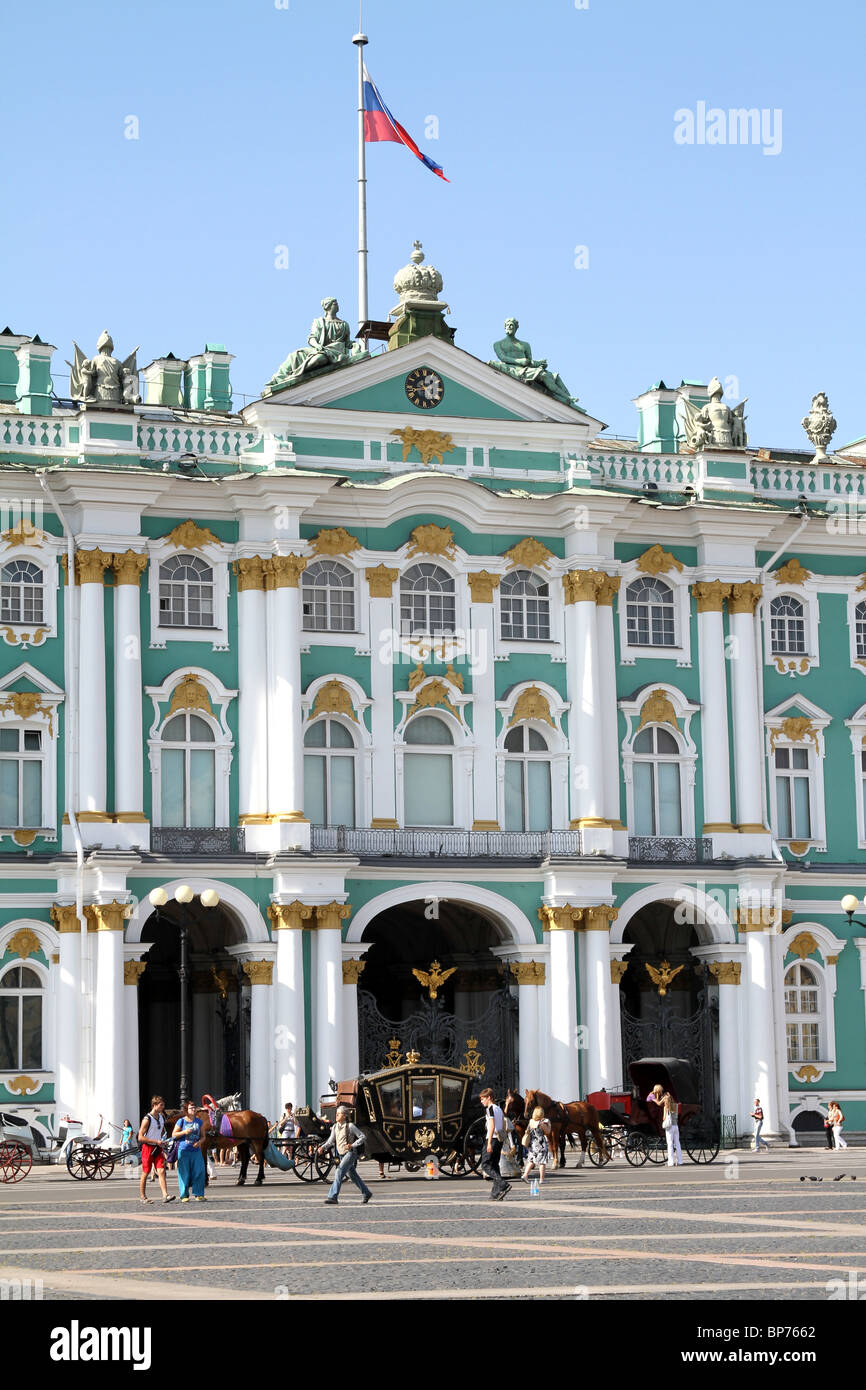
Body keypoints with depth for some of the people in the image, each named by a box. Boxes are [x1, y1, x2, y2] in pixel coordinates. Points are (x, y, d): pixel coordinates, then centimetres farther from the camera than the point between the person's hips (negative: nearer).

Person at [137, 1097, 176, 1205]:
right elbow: (140, 1137, -17)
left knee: (161, 1171, -7)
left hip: (158, 1148, 6)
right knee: (145, 1173, 2)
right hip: (148, 1148, -6)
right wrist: (156, 1141, -19)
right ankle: (142, 1197, 13)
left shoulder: (161, 1118, 10)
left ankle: (165, 1195, -16)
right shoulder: (147, 1119, -13)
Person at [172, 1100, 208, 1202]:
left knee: (199, 1172, -5)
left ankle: (199, 1194, 2)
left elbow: (203, 1136, 14)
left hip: (196, 1150, 3)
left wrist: (199, 1142, -8)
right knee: (184, 1173, 0)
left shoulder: (198, 1121, 10)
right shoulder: (181, 1121, 0)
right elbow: (173, 1135, 2)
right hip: (184, 1151, -3)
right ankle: (184, 1195, 9)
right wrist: (184, 1132, -14)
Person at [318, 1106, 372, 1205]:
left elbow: (362, 1137, -6)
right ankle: (366, 1193, 31)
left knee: (339, 1173, -18)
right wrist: (323, 1147, -8)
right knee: (353, 1175, 16)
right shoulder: (335, 1126, 7)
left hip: (350, 1153, -7)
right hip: (341, 1154, 7)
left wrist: (352, 1145, -17)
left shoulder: (350, 1126, -11)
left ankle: (332, 1197, -22)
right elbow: (331, 1140, 10)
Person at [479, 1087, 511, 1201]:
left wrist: (489, 1143, -21)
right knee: (495, 1166, 9)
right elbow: (503, 1127, 21)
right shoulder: (499, 1109, 19)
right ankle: (496, 1194, 5)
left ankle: (504, 1185, -22)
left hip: (492, 1139, -9)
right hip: (500, 1140, 9)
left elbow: (492, 1126, -18)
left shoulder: (490, 1109, -8)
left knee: (485, 1165, -8)